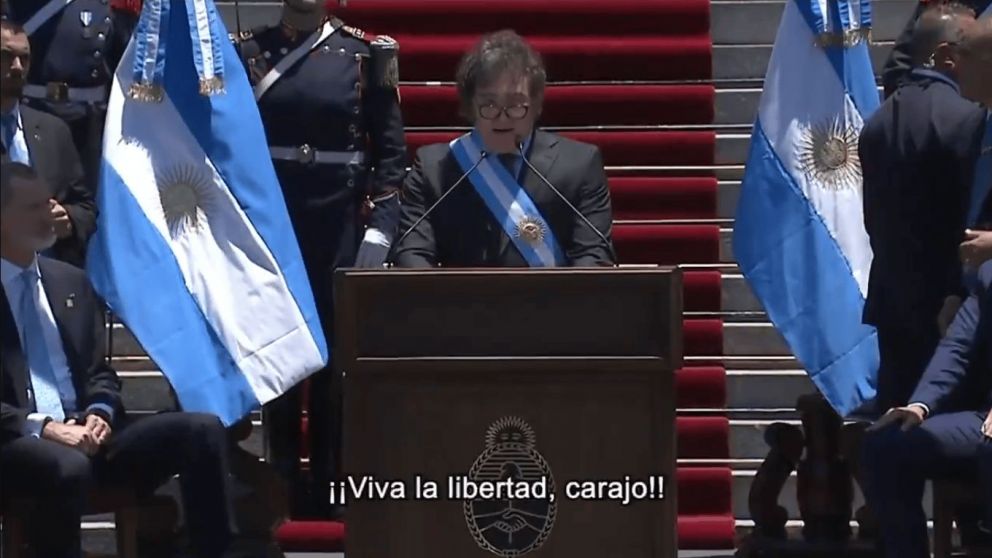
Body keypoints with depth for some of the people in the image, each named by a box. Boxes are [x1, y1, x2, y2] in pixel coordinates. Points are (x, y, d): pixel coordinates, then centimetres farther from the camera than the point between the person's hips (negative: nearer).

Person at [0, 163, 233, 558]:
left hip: (83, 432, 6)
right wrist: (42, 426, -19)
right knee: (69, 467, -40)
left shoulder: (72, 282, 18)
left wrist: (99, 413, -4)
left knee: (202, 430, -13)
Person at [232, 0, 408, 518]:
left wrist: (381, 224, -7)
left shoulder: (365, 53, 1)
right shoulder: (248, 52, 3)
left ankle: (329, 488, 11)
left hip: (342, 222, -1)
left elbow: (391, 148, 1)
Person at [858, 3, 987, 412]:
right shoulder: (968, 117, -15)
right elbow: (973, 217, -15)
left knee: (898, 416, 10)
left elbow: (875, 215, 10)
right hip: (946, 302, -7)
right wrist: (958, 294, -9)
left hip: (892, 298, 7)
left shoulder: (879, 120, 7)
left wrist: (896, 273, 15)